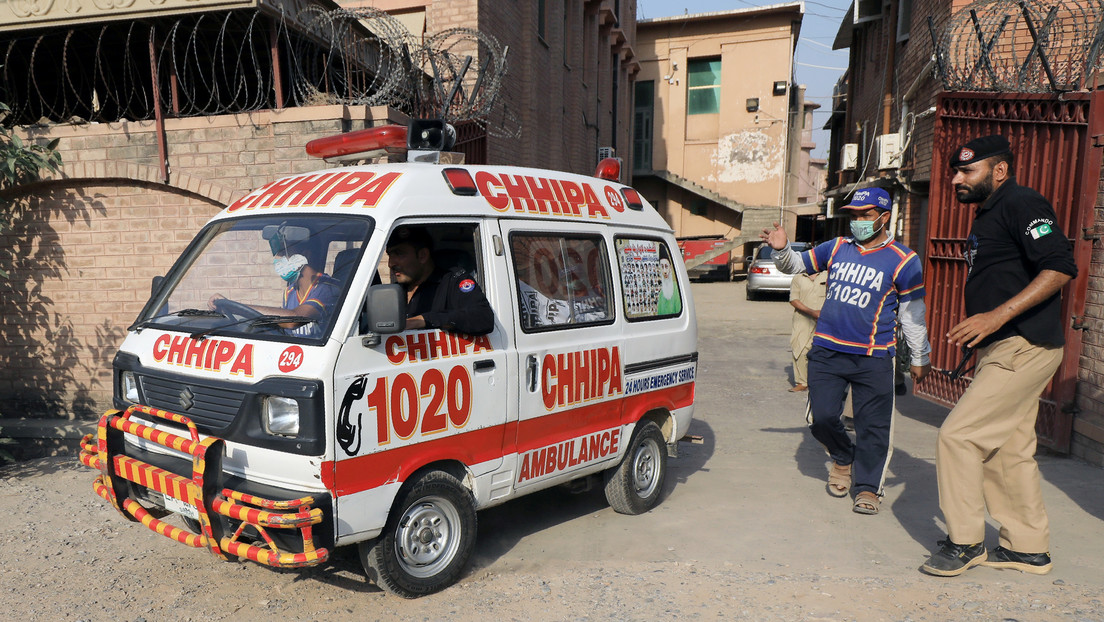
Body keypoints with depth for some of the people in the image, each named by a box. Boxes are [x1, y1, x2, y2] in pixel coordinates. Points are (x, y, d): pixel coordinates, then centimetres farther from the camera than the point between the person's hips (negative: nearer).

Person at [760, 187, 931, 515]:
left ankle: (868, 487, 19)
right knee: (822, 418, 2)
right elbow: (795, 264, 18)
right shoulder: (836, 248, 10)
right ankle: (843, 458, 31)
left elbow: (913, 313, 5)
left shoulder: (903, 260, 1)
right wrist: (782, 249, -5)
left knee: (873, 426, 2)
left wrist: (920, 359, 7)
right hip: (826, 351, 3)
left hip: (873, 356, -3)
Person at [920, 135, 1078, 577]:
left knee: (958, 435, -10)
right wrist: (976, 333, 20)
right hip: (1006, 349, 10)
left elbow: (1061, 268, -23)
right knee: (1008, 448, 14)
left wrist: (997, 317, -29)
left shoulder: (1022, 204, -11)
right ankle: (1029, 548, 24)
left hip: (1022, 348, -10)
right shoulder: (989, 215, 19)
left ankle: (964, 542, 3)